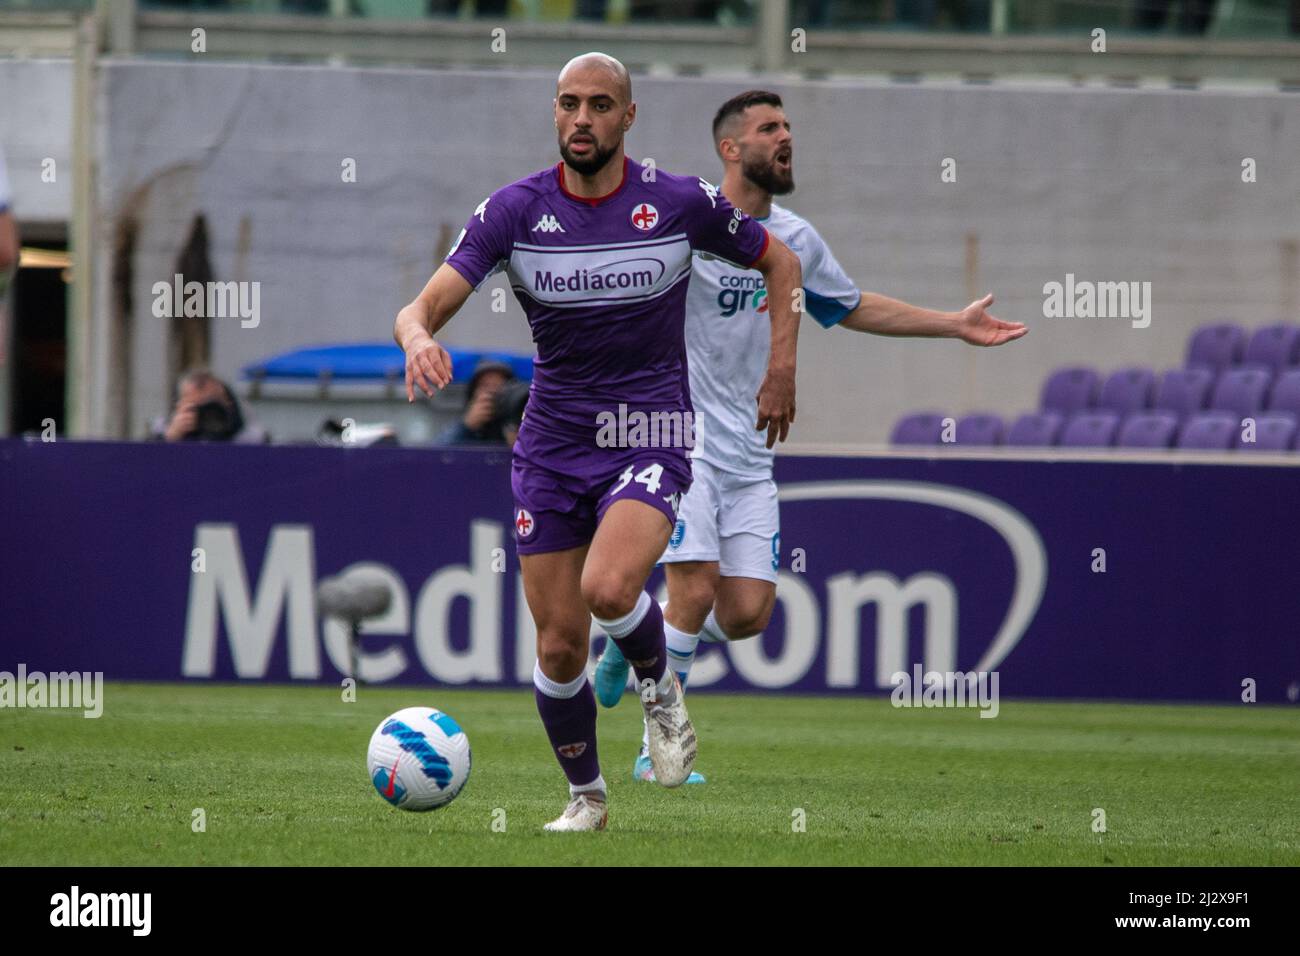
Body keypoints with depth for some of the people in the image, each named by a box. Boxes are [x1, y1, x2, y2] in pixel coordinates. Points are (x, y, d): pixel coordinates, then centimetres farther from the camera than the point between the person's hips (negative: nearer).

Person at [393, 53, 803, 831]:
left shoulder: (682, 203, -7)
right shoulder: (514, 210, -6)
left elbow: (780, 262, 10)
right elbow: (426, 306, -13)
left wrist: (782, 369, 0)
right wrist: (420, 339, -37)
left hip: (652, 439, -2)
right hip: (551, 447, 2)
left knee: (608, 589, -29)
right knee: (560, 648, 2)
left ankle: (660, 687, 3)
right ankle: (586, 797, 25)